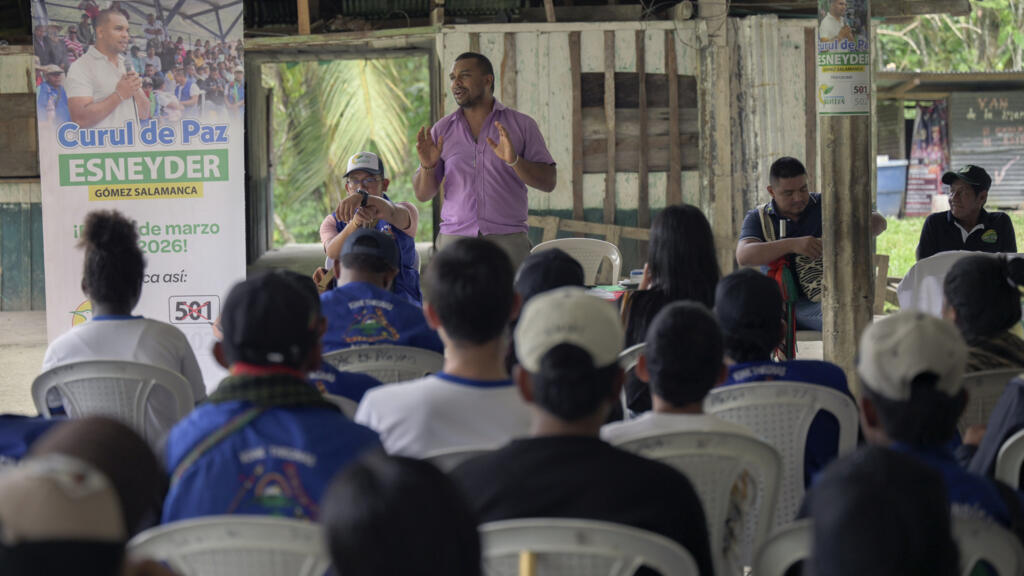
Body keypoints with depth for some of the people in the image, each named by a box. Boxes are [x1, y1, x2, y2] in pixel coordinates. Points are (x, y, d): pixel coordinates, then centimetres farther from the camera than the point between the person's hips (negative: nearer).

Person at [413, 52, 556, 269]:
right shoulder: (442, 130, 12)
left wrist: (514, 160, -15)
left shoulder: (521, 125, 7)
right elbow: (422, 194, 11)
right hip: (454, 238, 2)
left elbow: (548, 182, 1)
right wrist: (427, 166, -10)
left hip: (508, 241, -1)